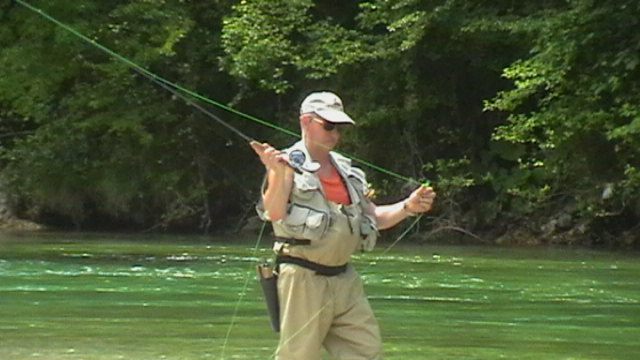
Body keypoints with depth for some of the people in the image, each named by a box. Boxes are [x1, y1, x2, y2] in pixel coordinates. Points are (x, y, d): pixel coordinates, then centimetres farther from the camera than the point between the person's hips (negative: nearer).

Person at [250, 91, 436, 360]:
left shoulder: (346, 171, 18)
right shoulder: (289, 165, -4)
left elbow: (373, 216, 21)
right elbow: (274, 213, -19)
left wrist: (407, 207, 5)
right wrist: (278, 174, -34)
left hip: (344, 278, 7)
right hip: (303, 278, -7)